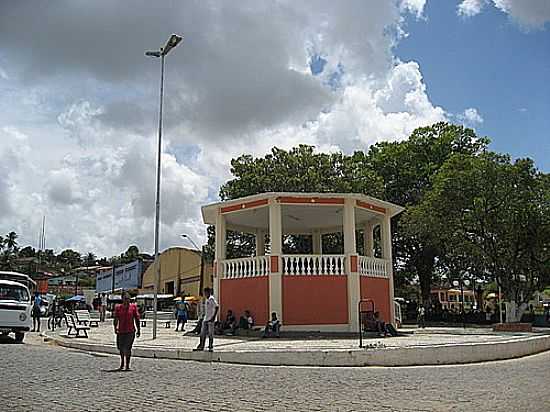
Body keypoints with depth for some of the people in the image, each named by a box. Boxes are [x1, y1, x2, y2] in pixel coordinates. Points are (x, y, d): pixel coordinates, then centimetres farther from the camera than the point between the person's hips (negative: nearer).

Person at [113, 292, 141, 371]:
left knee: (127, 348, -9)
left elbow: (137, 319, 6)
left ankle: (127, 365, -1)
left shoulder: (133, 307, 3)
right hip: (121, 331, 2)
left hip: (130, 331, -2)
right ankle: (122, 364, 35)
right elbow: (116, 319, 2)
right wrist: (115, 327, -13)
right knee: (121, 348, 12)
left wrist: (138, 330, 4)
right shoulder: (118, 307, 5)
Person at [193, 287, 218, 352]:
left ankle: (211, 347, 4)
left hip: (210, 319, -9)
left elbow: (217, 307, -19)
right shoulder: (207, 300, 15)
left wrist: (214, 316, -21)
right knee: (202, 333, 8)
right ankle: (201, 346, 14)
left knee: (210, 334, -3)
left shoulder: (211, 299, -12)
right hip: (205, 319, 9)